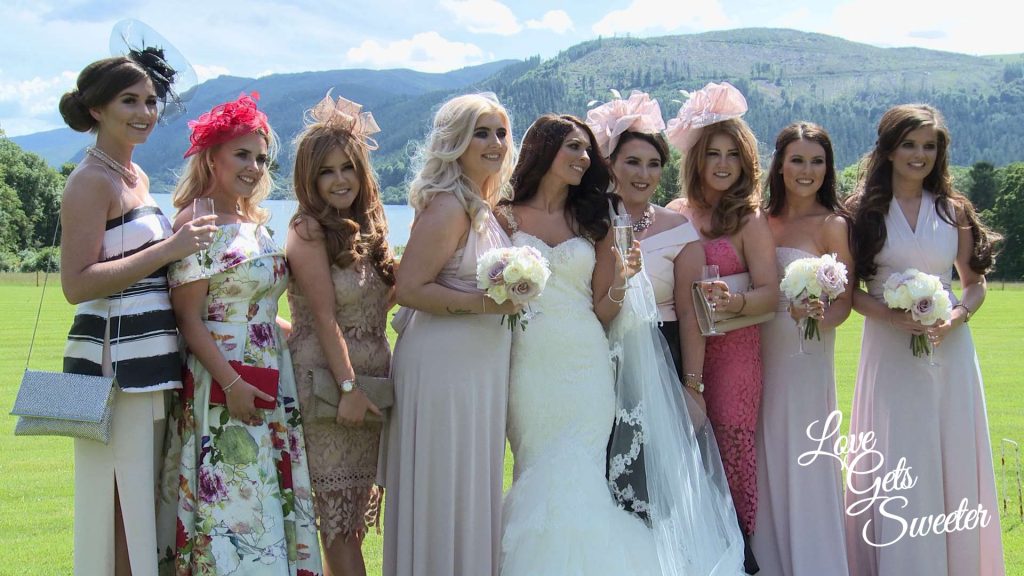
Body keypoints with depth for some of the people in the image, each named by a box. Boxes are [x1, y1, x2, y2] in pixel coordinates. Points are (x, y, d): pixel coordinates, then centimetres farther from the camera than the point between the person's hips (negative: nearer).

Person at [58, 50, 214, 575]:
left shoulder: (136, 176, 17)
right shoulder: (91, 179, -10)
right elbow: (77, 284, -19)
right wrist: (168, 249, -20)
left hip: (149, 360, 9)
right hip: (114, 361, -9)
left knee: (141, 506, 14)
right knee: (119, 508, -5)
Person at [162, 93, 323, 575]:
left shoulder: (255, 225, 15)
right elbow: (189, 319, -13)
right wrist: (231, 383, -20)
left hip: (270, 385, 8)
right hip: (222, 386, -8)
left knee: (275, 502, 8)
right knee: (233, 505, -7)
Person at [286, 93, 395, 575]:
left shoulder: (366, 227, 13)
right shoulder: (308, 231, -9)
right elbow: (325, 316, -15)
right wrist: (347, 387, -19)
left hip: (371, 378, 8)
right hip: (325, 379, -7)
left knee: (356, 509, 11)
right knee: (338, 507, -5)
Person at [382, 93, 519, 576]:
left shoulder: (481, 206, 13)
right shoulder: (448, 206, -16)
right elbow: (408, 288, -21)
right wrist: (483, 303, -26)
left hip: (479, 365, 9)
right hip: (444, 365, -9)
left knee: (471, 490, 16)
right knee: (444, 490, -1)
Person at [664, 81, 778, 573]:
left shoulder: (749, 221, -2)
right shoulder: (674, 215, 8)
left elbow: (770, 292, -5)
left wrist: (735, 301, -23)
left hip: (734, 348, -3)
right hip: (681, 345, 3)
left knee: (731, 441, -4)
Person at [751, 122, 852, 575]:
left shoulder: (832, 225, -4)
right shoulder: (762, 220, 9)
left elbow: (845, 301, -7)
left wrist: (820, 317, -26)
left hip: (806, 354, -5)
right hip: (761, 351, 5)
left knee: (803, 461, -2)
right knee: (765, 461, 9)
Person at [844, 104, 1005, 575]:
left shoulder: (954, 211, 7)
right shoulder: (865, 212, 1)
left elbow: (975, 283, 11)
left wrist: (955, 318, -9)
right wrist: (890, 314, -16)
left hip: (948, 351, 2)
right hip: (888, 352, -2)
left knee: (952, 464, 4)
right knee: (893, 471, -2)